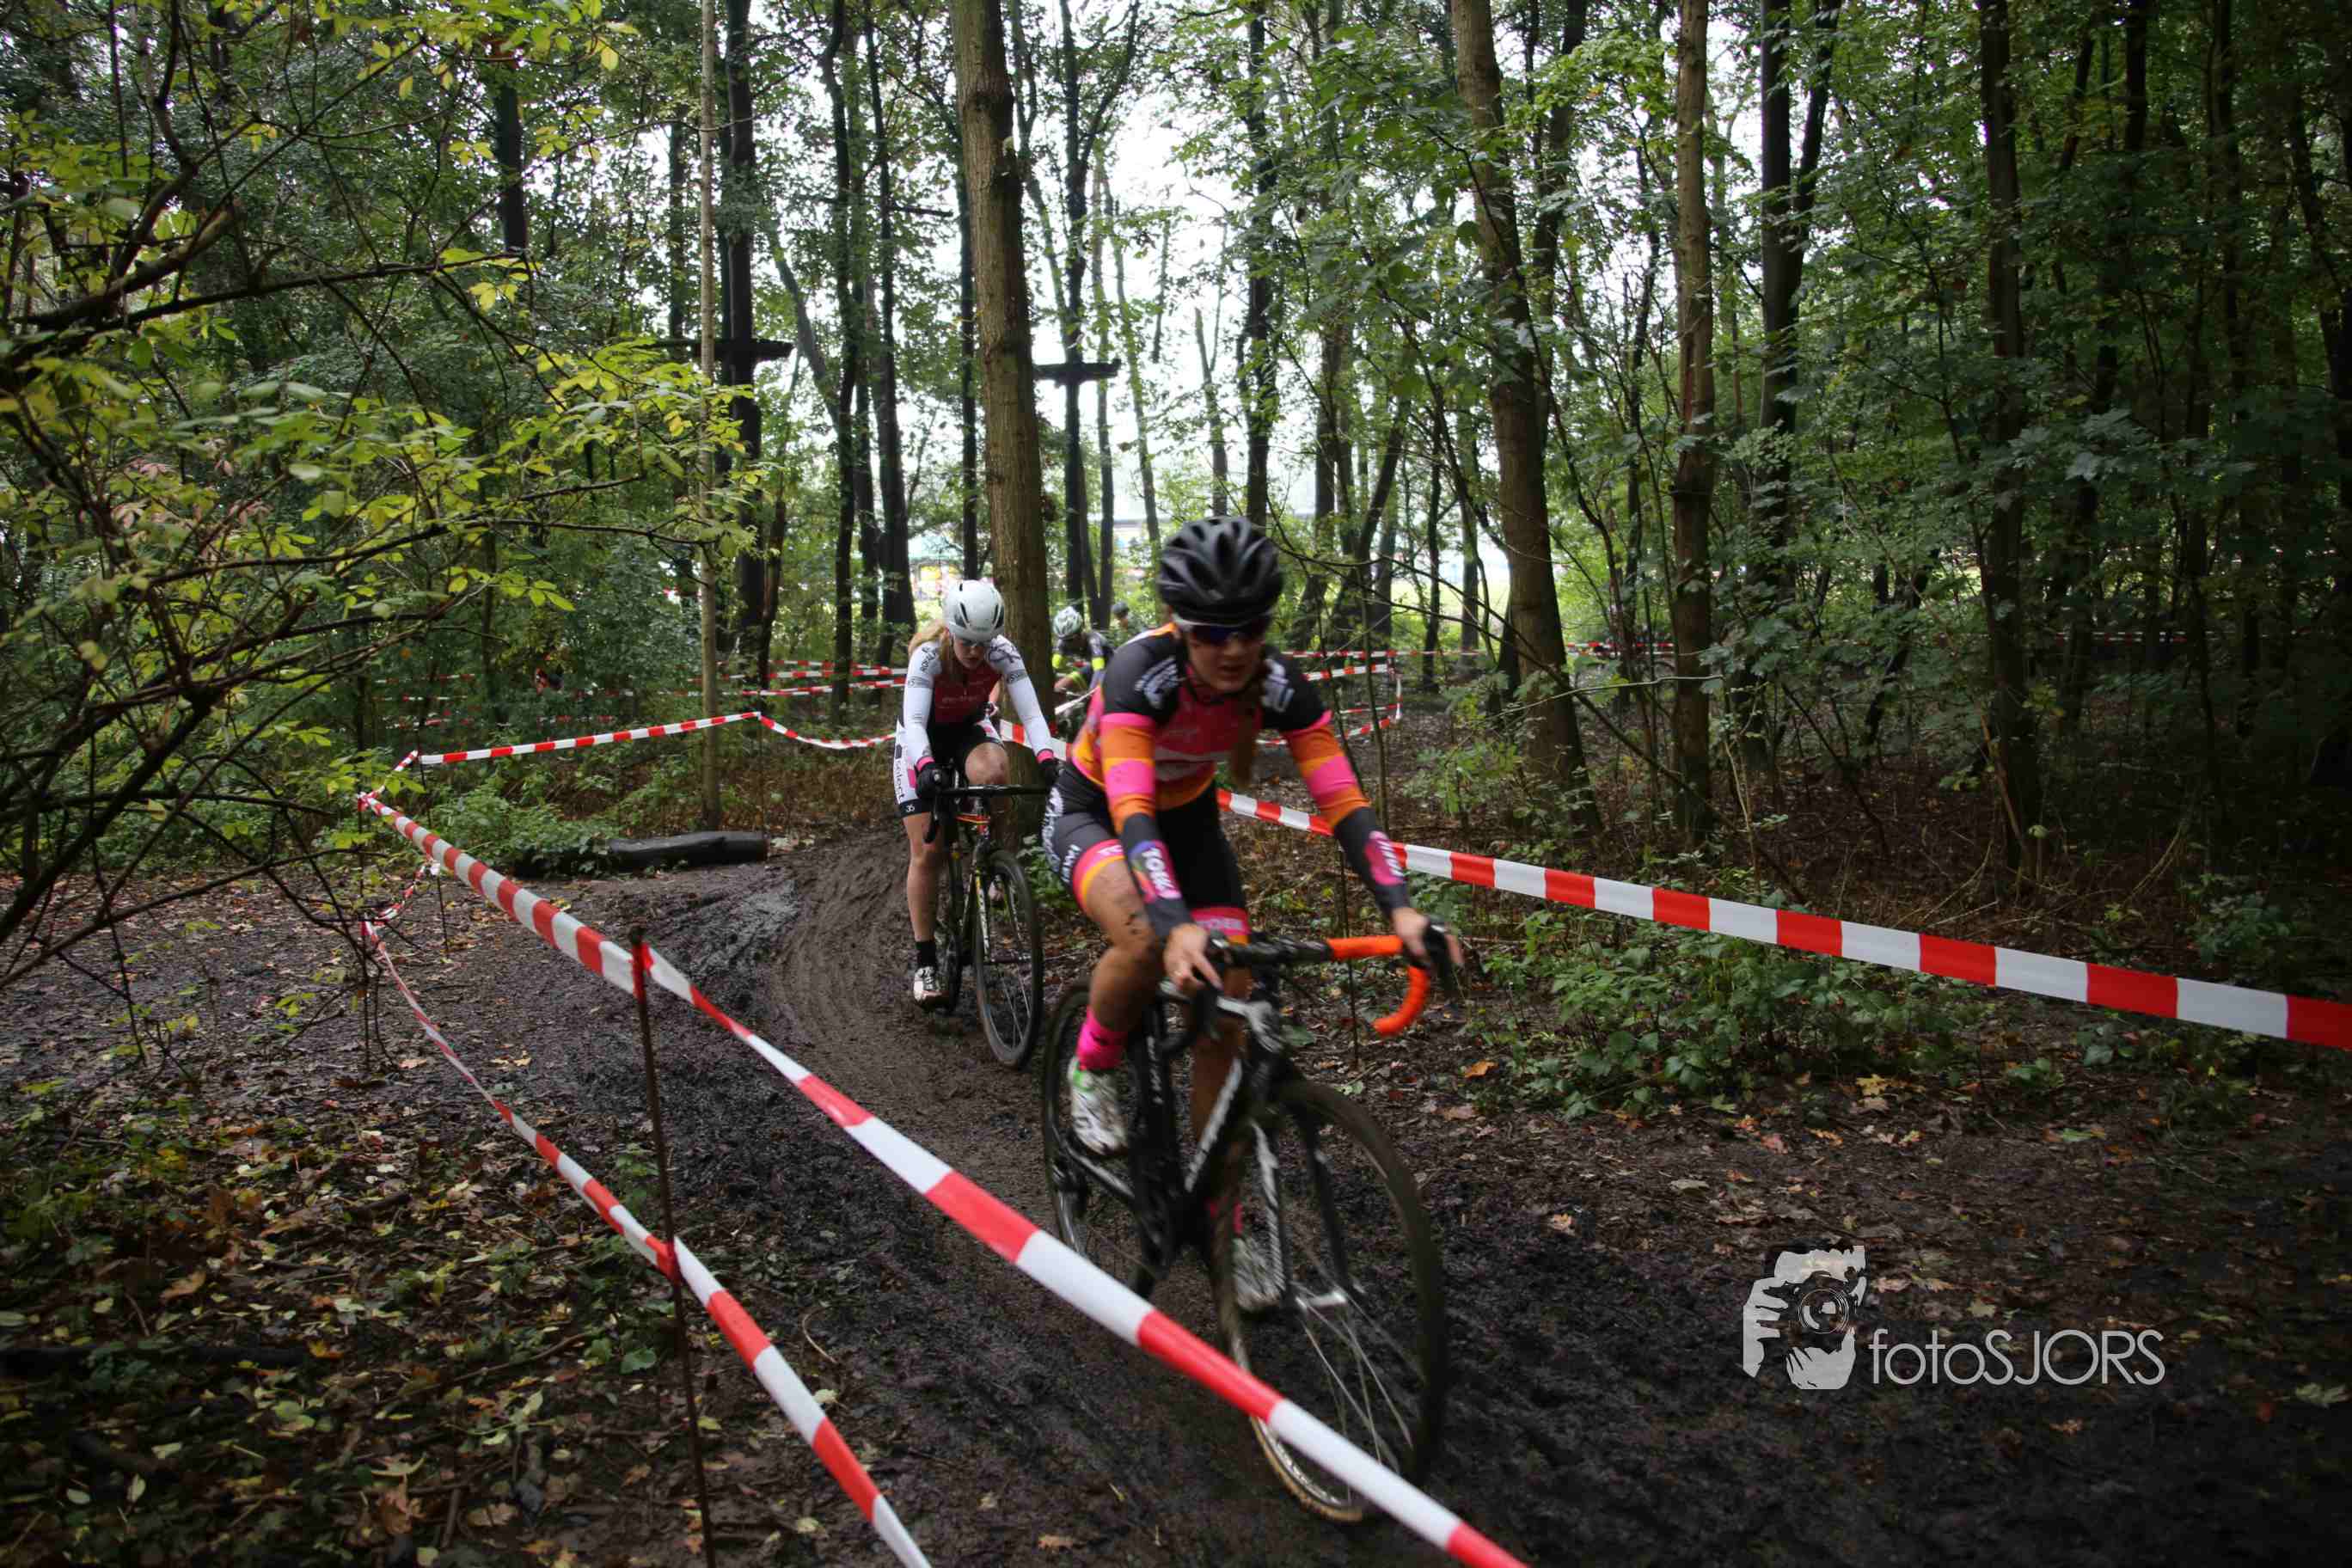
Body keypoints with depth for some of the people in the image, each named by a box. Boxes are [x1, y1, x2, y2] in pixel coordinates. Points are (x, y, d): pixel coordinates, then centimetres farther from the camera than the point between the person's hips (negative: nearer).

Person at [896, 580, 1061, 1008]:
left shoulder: (1003, 652, -26)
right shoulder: (927, 656, -31)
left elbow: (1030, 712, -33)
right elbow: (914, 721, -42)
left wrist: (1048, 759, -51)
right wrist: (926, 765, -62)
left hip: (969, 729, 2)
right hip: (923, 739, -2)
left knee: (992, 772, -36)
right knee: (926, 852, -9)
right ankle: (925, 962, 1)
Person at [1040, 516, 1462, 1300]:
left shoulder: (1279, 682, -24)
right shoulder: (1142, 671, -35)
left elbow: (1343, 801, -26)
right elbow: (1132, 811, -45)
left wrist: (1399, 907, -41)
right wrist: (1175, 926, -60)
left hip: (1188, 818, 4)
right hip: (1092, 814, -4)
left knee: (1226, 1016, -7)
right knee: (1145, 941, -37)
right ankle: (1093, 1068, -4)